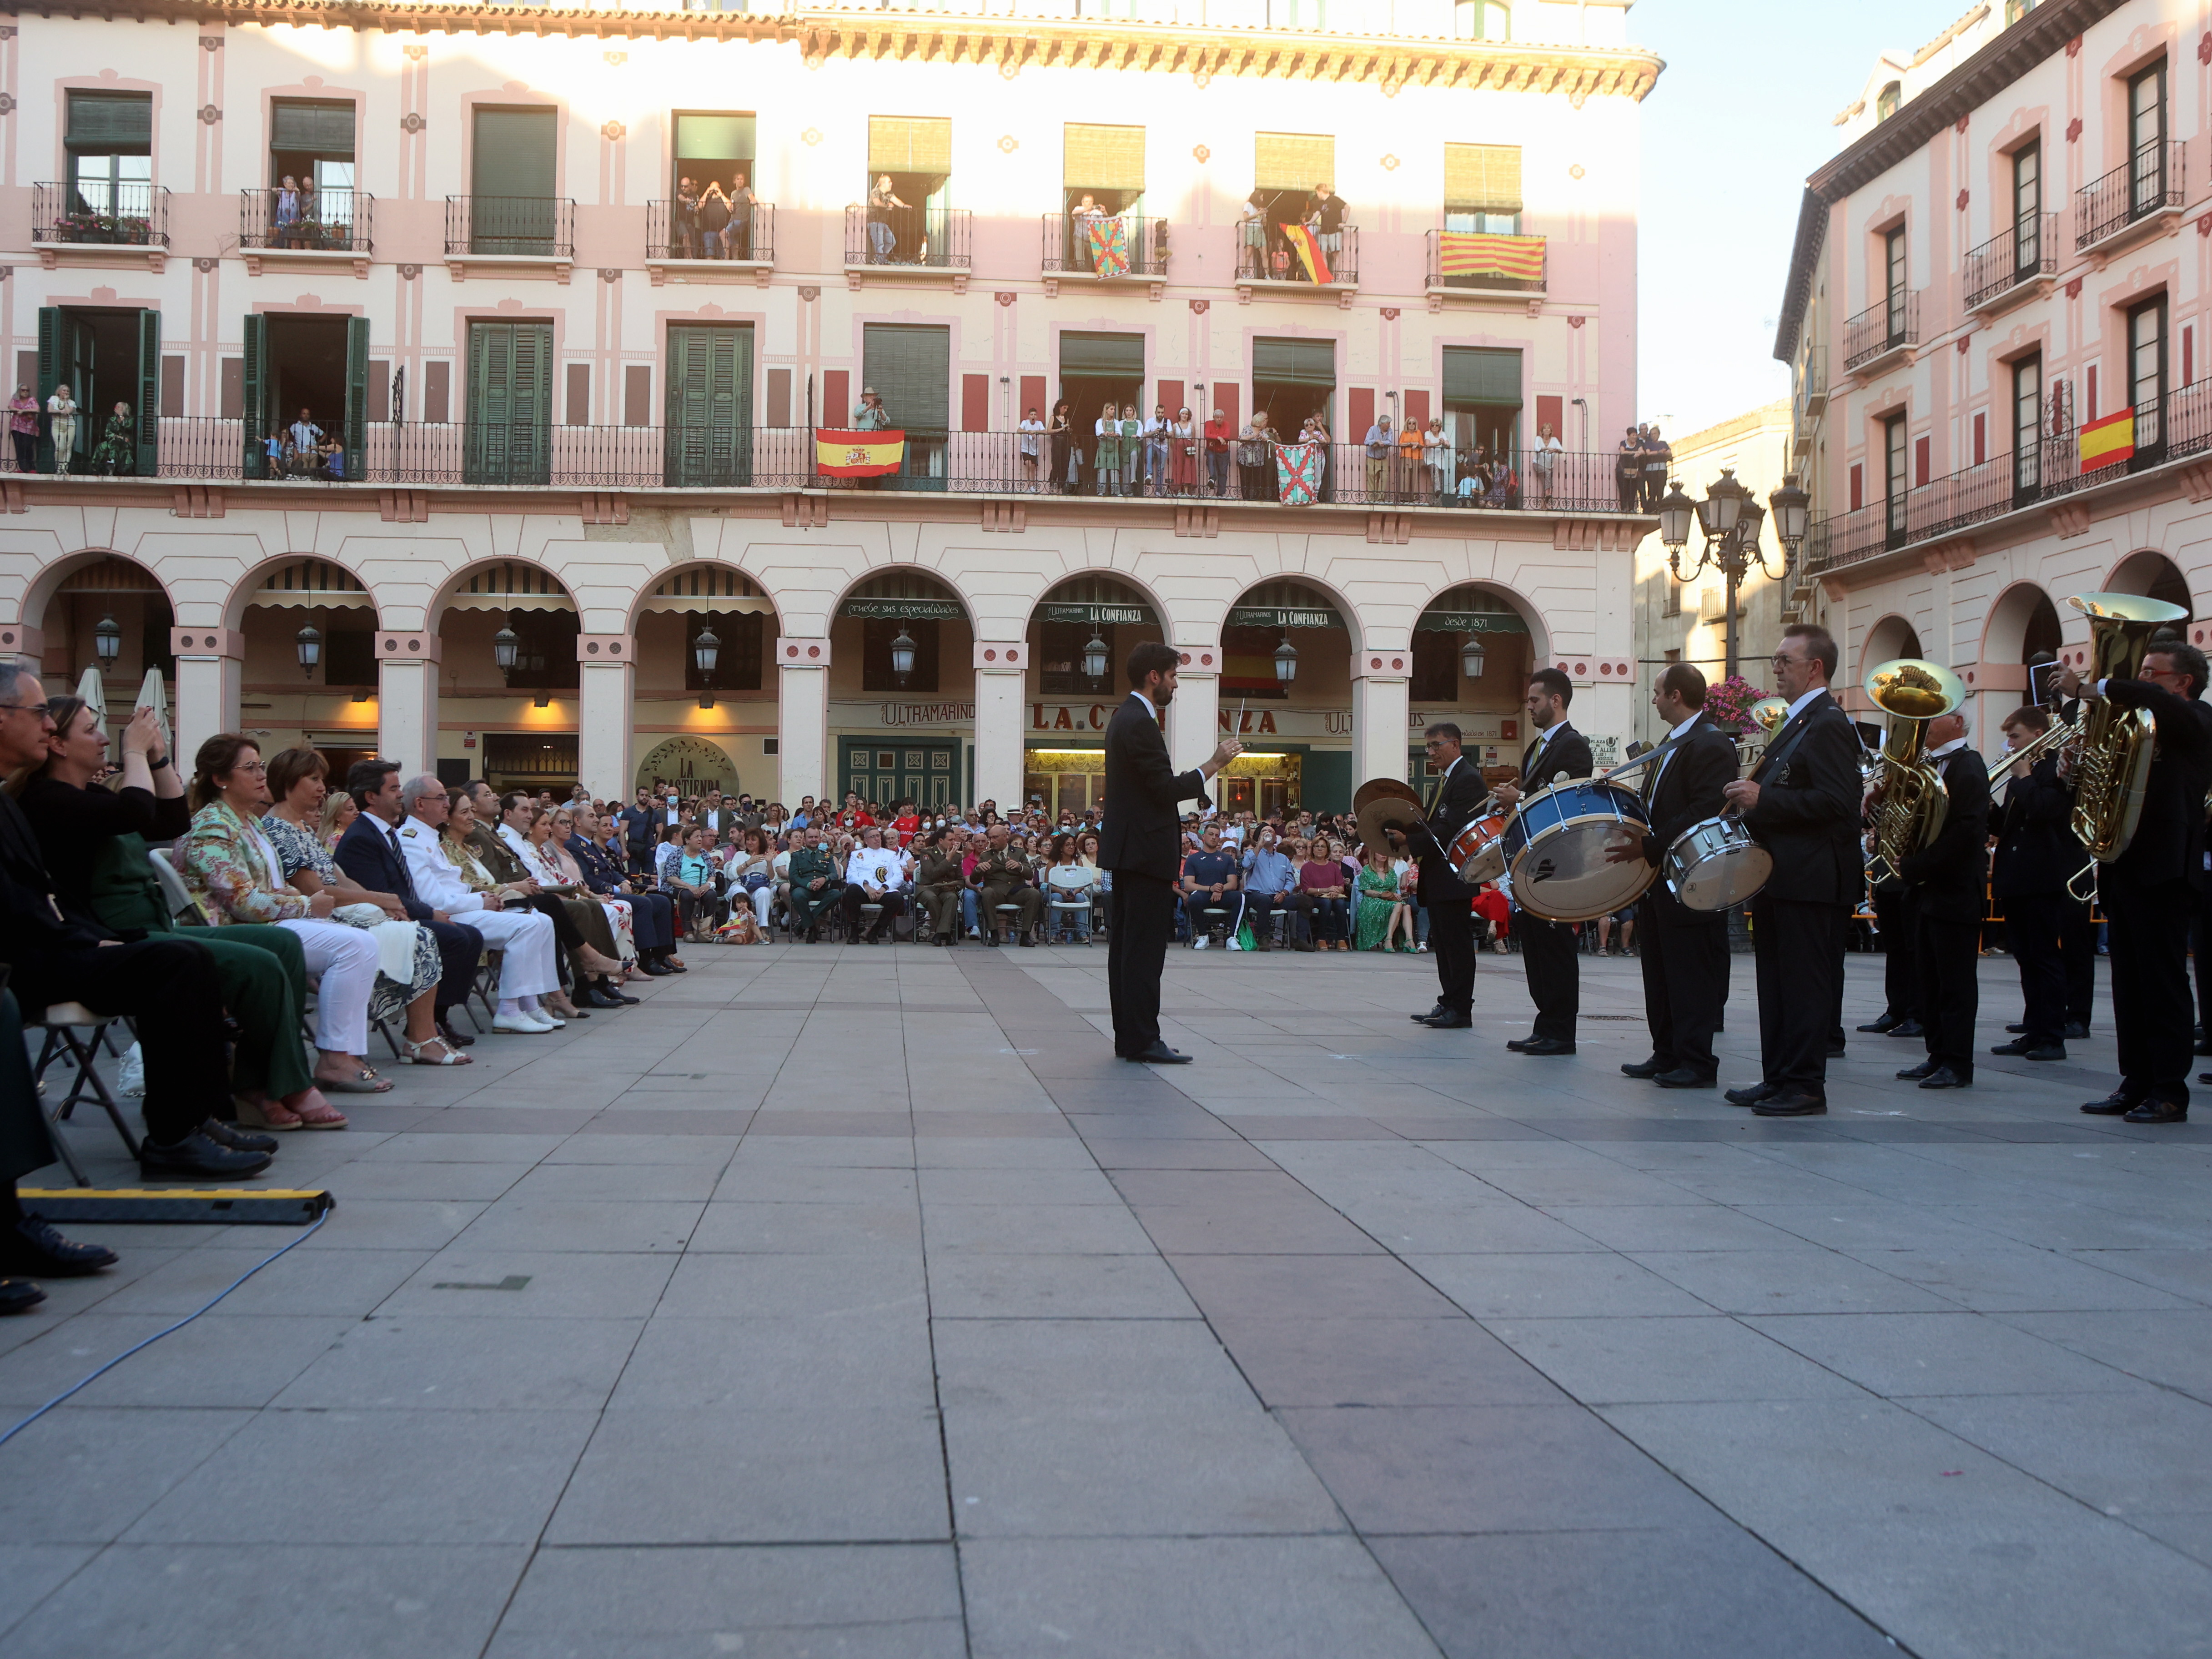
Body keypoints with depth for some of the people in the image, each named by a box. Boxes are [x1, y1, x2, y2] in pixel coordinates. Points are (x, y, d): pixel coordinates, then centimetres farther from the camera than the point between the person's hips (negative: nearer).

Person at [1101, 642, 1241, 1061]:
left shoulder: (1125, 718, 17)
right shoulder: (1140, 723, -16)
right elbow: (1166, 789, -19)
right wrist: (1214, 764, -11)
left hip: (1126, 850, 11)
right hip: (1145, 850, -11)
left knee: (1126, 945, 11)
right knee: (1146, 948, -9)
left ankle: (1130, 1036, 15)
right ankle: (1142, 1039, -7)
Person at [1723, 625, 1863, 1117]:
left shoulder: (1829, 725, -13)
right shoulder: (1796, 724, 19)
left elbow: (1836, 801, -23)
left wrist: (1763, 798, -22)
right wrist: (1751, 796, 9)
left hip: (1811, 881, -10)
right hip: (1778, 877, 10)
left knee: (1805, 984, -5)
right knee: (1775, 983, 13)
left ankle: (1806, 1087, 1)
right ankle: (1777, 1078, 19)